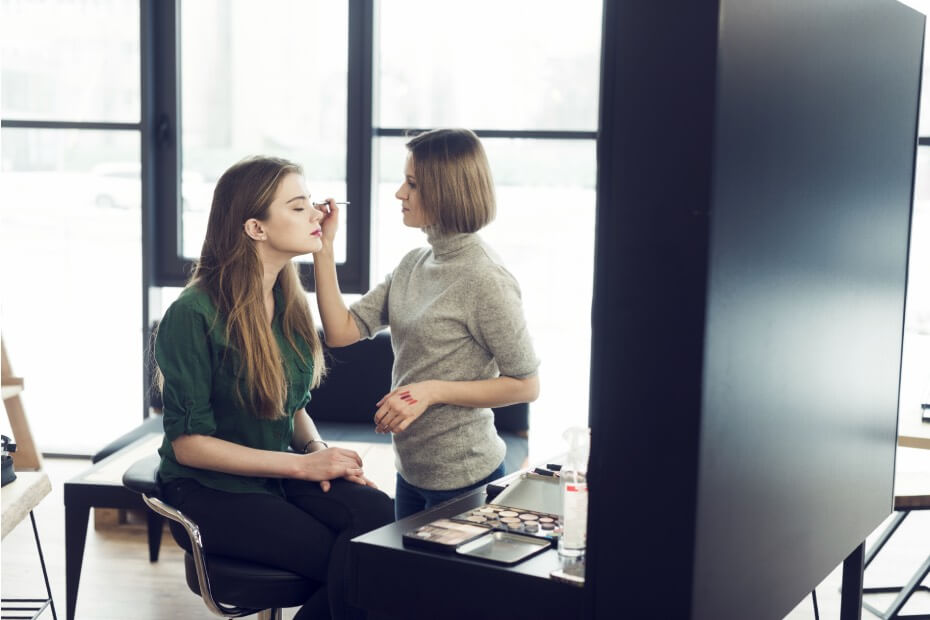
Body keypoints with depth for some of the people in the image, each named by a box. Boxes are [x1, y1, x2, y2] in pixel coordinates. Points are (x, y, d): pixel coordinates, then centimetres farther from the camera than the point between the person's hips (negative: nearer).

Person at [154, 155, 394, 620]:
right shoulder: (194, 314, -15)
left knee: (381, 517, -23)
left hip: (280, 474, 6)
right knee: (352, 562, -22)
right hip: (211, 492, -6)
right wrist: (302, 463, -17)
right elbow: (188, 443, -14)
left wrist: (320, 451, -6)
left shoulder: (289, 301, 6)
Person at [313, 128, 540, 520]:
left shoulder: (484, 280, -19)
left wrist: (433, 391, -23)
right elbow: (341, 331, -1)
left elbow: (526, 385, -16)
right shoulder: (413, 265, 5)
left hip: (463, 478, -8)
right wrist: (323, 246, -5)